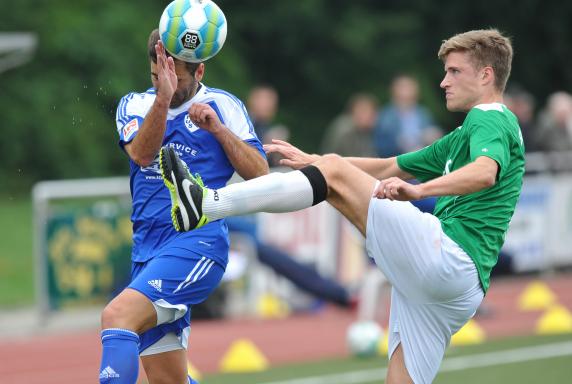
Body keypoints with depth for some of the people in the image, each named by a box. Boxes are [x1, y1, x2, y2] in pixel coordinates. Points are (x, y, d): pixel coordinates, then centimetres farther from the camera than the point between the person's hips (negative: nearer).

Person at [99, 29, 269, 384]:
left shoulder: (223, 105, 3)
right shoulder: (135, 105, 10)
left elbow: (260, 174, -2)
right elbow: (142, 154, -11)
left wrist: (218, 128, -13)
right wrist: (162, 99, -27)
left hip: (197, 243, -5)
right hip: (148, 247, 5)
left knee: (117, 315, -28)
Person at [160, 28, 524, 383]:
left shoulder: (491, 119, 1)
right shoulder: (462, 138, 33)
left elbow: (485, 173, -23)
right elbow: (389, 169, 39)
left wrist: (419, 189, -40)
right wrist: (313, 162, 32)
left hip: (449, 259, -10)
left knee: (335, 172, -12)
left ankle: (207, 206, -25)